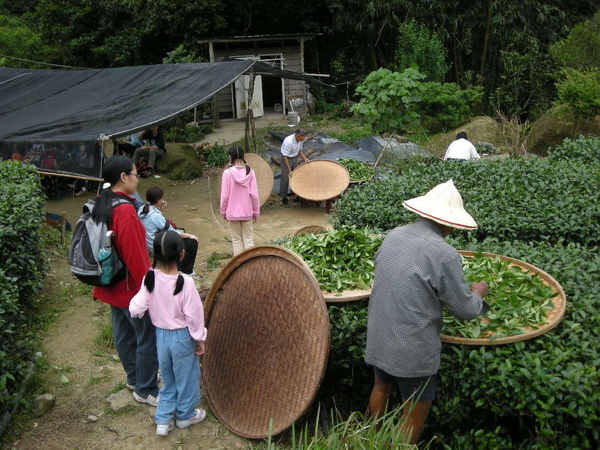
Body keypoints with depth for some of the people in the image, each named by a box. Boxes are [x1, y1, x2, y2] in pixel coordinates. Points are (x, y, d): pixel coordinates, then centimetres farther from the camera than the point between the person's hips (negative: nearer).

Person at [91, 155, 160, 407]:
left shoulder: (100, 205, 3)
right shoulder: (124, 210, -25)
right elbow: (134, 254, -25)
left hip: (112, 285, 9)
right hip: (131, 286, -9)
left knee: (124, 334, 21)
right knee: (148, 337, 5)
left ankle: (134, 378, 38)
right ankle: (145, 390, 17)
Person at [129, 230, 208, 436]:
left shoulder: (150, 278, -13)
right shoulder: (185, 283, -25)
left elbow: (135, 309, -12)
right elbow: (194, 315, -18)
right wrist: (200, 339, -4)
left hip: (161, 335, 4)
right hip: (182, 337, -4)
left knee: (168, 379, 23)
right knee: (186, 378, 18)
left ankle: (163, 419, 28)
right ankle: (185, 415, 36)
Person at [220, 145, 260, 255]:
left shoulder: (227, 173, -13)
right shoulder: (250, 172, -8)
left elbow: (225, 195, -9)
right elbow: (254, 194, -5)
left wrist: (223, 212, 5)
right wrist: (256, 212, 6)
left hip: (232, 213, -1)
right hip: (247, 212, 1)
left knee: (237, 240, 11)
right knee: (248, 239, 11)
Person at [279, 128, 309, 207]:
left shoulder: (300, 140, -11)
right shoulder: (288, 142, -33)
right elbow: (284, 157, -27)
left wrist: (304, 158, -9)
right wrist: (289, 170, -25)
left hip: (295, 158, 7)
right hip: (286, 159, -7)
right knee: (285, 179, -1)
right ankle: (284, 198, 12)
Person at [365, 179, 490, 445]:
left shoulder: (393, 236, -3)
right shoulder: (444, 254, -22)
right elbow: (465, 310, -12)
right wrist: (477, 294, 10)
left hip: (378, 338, 8)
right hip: (413, 350, -7)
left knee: (382, 386, 30)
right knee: (415, 414, 13)